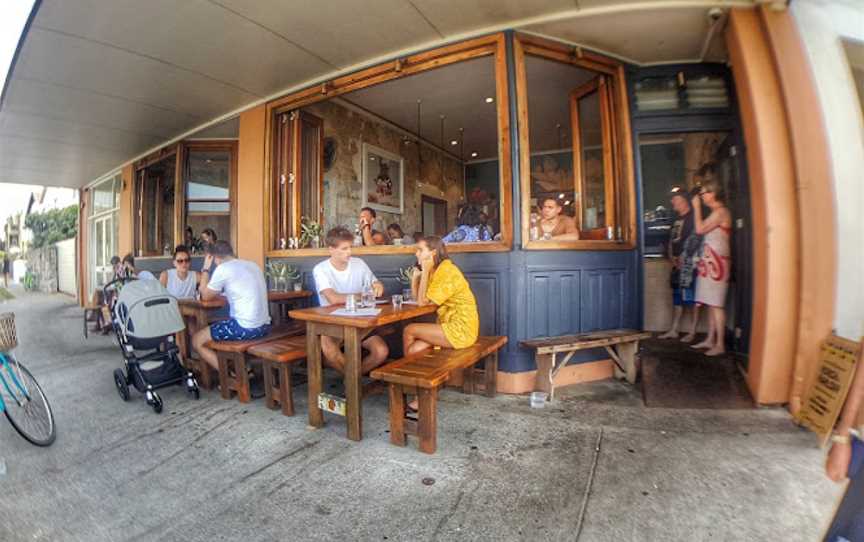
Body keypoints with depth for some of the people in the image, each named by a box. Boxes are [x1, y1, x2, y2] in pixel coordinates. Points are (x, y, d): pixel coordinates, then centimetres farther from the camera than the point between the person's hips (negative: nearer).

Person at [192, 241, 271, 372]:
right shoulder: (253, 265, 13)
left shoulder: (223, 268, -8)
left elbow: (206, 296, 7)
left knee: (197, 340, 11)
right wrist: (222, 293, 28)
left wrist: (206, 269, 14)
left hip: (245, 327, -8)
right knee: (218, 328, 31)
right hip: (264, 326, 8)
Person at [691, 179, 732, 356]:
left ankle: (720, 345, -3)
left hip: (717, 262, -9)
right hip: (709, 262, 9)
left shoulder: (721, 212, -10)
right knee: (711, 304, 11)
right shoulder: (716, 213, 18)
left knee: (717, 304, -8)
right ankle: (710, 340, 17)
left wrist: (697, 207, -7)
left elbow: (699, 229, -14)